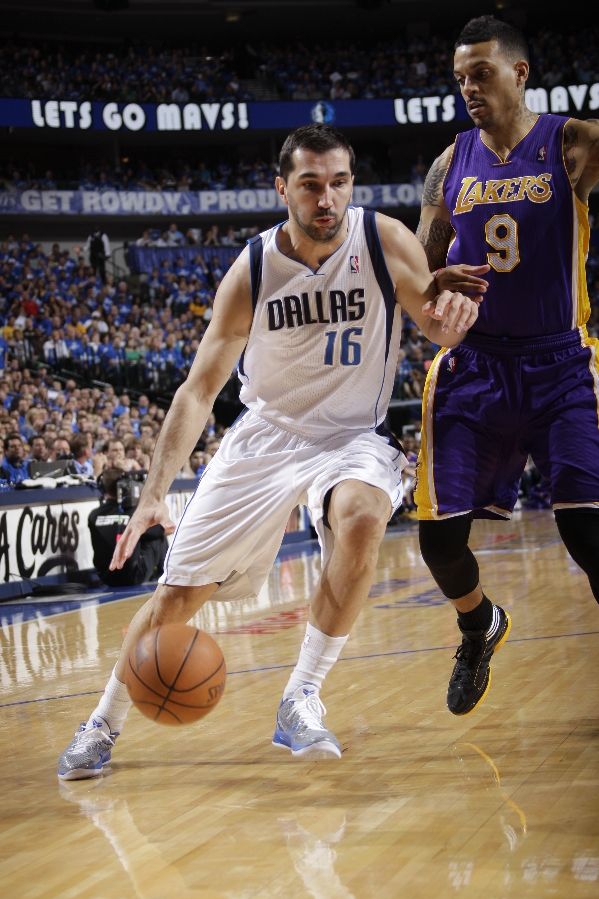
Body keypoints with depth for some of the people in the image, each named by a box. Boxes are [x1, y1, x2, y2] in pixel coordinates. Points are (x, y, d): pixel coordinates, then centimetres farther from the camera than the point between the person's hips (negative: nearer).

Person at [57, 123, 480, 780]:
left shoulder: (385, 241, -14)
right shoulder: (252, 270, -13)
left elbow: (441, 332, -5)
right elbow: (199, 388, -11)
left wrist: (450, 314, -32)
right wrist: (154, 494, -22)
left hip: (352, 435, -1)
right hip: (266, 432, 1)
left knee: (361, 516, -37)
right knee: (179, 590, -1)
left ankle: (302, 698, -21)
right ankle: (104, 722, 23)